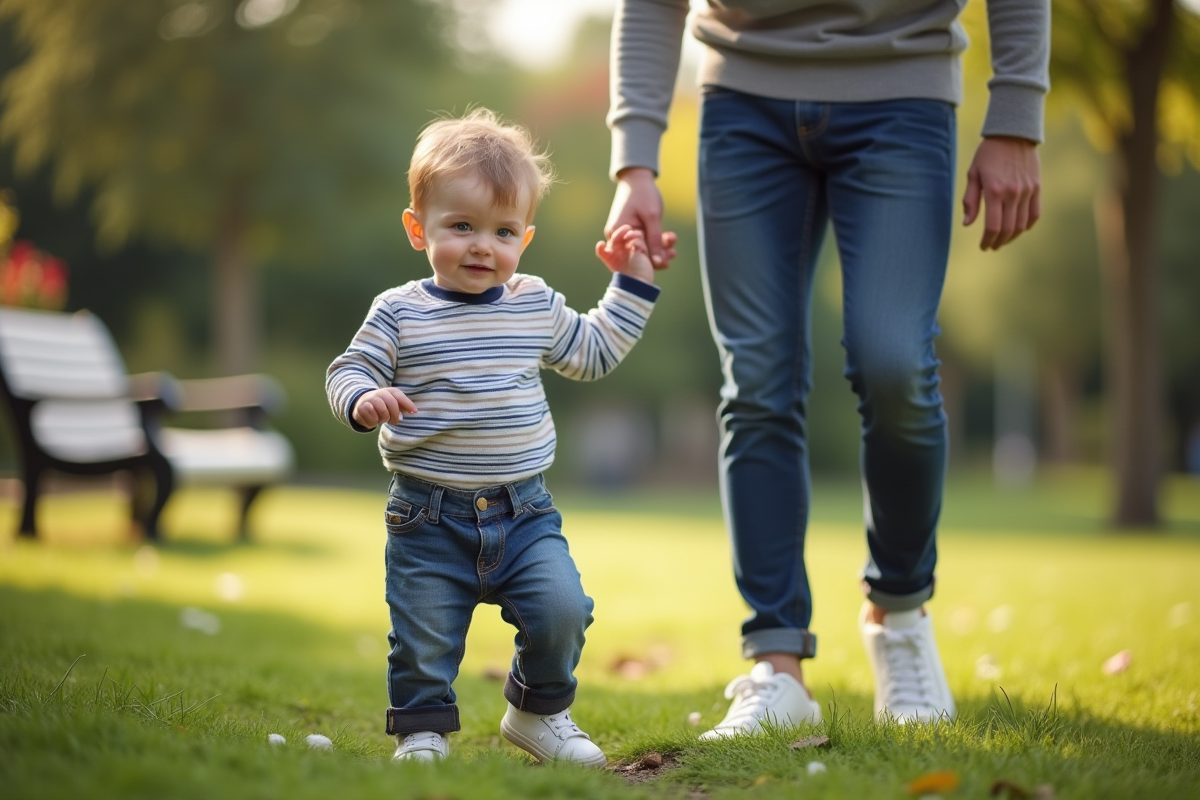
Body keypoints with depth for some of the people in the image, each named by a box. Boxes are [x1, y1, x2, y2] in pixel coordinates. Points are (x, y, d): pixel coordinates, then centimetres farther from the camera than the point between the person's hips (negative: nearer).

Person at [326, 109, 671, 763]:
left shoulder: (538, 306, 6)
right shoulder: (400, 313, -5)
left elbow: (594, 352, 21)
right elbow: (348, 370, -3)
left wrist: (631, 283, 19)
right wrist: (364, 400, -26)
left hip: (523, 511, 2)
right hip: (428, 518, -2)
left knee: (562, 610, -11)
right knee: (424, 635, 0)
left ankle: (540, 711, 14)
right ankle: (422, 727, 24)